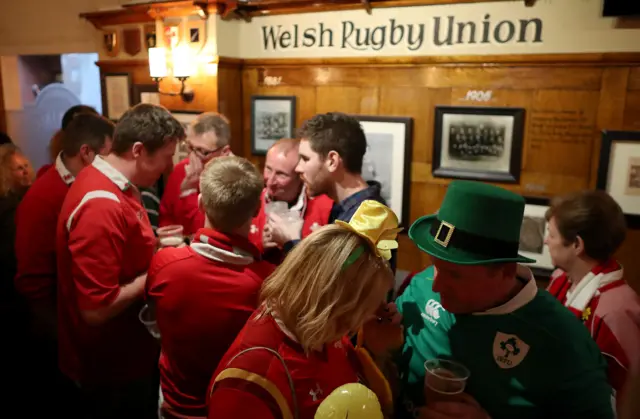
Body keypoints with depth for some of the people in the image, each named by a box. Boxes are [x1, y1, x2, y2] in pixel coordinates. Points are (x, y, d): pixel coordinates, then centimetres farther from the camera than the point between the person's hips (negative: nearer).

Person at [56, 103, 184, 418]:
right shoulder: (101, 207, -31)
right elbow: (96, 309, -31)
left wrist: (153, 246, 1)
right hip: (113, 369, -9)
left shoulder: (112, 184, 1)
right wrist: (153, 274, -19)